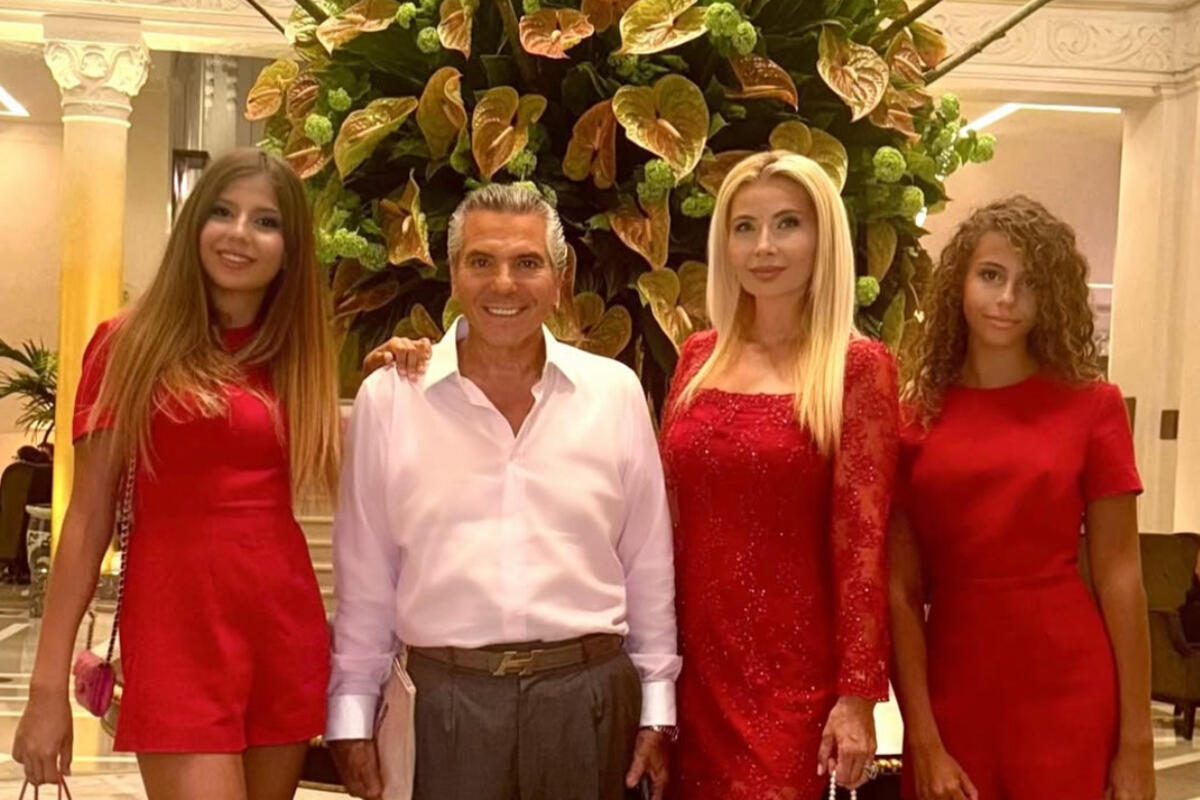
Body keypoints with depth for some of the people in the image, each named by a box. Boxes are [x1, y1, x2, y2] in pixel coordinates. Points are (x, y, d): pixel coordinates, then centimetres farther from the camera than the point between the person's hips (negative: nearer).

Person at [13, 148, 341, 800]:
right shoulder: (131, 343, 0)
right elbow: (88, 518, -2)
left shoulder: (298, 355, 11)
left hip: (289, 626, 4)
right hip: (177, 629, -4)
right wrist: (49, 682, -5)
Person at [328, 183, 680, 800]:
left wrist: (657, 704, 7)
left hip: (591, 695, 1)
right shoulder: (388, 398, -2)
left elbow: (648, 564, 6)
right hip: (447, 700, -1)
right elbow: (365, 575, 4)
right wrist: (352, 712, 5)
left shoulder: (615, 392, 0)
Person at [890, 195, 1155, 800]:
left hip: (1067, 694, -1)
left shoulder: (1091, 405, -2)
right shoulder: (914, 416, 0)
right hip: (949, 693, 1)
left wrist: (1136, 740, -5)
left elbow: (1119, 574, -3)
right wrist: (922, 742, -8)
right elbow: (901, 590, -3)